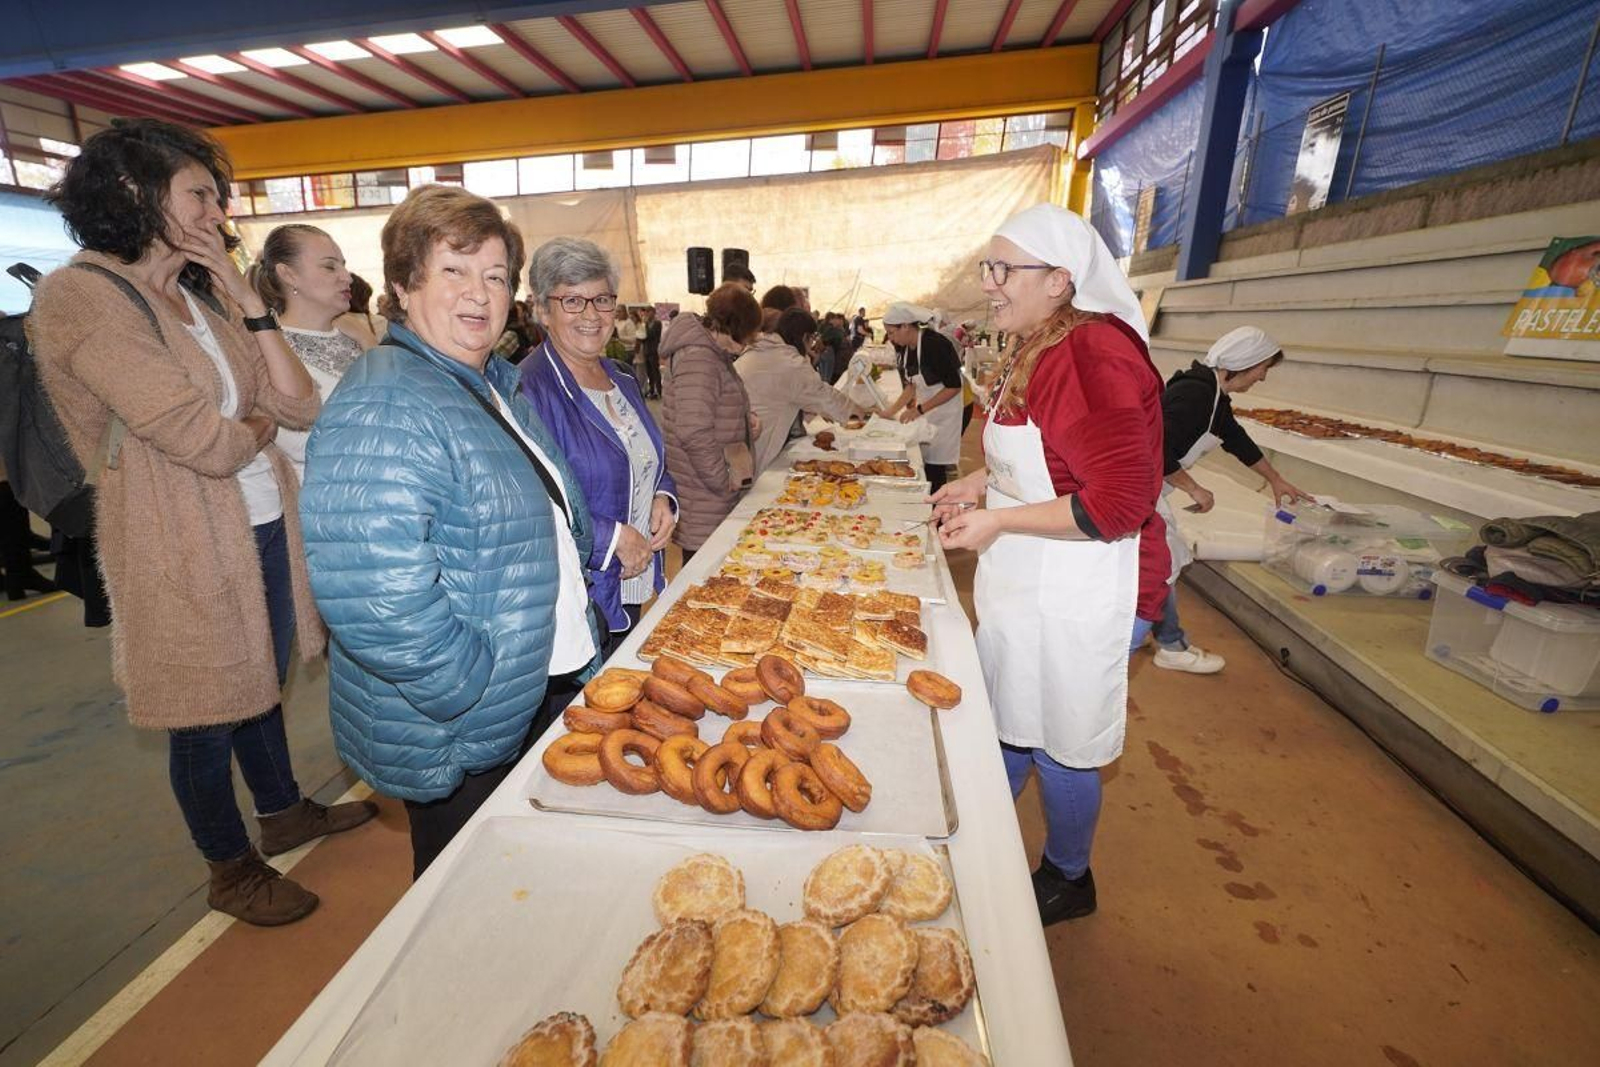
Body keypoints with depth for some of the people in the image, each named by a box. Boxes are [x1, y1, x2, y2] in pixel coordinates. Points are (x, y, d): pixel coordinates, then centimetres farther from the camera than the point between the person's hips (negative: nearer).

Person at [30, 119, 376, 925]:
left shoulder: (201, 296, 9)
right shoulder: (80, 296, -15)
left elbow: (303, 406, -1)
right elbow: (206, 443, -23)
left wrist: (247, 300, -4)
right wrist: (261, 418, -2)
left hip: (261, 526, 7)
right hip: (185, 547, -7)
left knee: (259, 684, 22)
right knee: (208, 714, 10)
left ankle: (283, 810, 44)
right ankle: (232, 871, 31)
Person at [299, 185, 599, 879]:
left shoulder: (499, 384, 8)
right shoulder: (382, 411, -23)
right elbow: (377, 599, -33)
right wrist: (475, 690, -21)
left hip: (536, 706, 9)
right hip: (455, 742, -8)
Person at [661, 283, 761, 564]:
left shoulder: (715, 353, 14)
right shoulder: (699, 359, -19)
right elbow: (693, 433, -27)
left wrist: (745, 419, 7)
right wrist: (724, 482, -16)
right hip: (703, 501, -10)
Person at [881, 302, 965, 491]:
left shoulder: (935, 344, -23)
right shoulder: (904, 348, 1)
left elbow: (954, 386, -21)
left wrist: (919, 409, -22)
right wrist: (890, 412, 2)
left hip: (945, 413, -7)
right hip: (925, 413, 7)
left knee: (935, 470, -4)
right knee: (922, 466, 7)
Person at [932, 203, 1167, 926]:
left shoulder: (1092, 355, -23)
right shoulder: (1040, 348, 8)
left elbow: (1120, 502, -27)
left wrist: (999, 519, -21)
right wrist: (984, 482, 8)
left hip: (1080, 593, -9)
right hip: (1026, 584, 9)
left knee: (1058, 744, 11)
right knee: (1002, 721, 21)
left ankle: (1067, 880, 39)